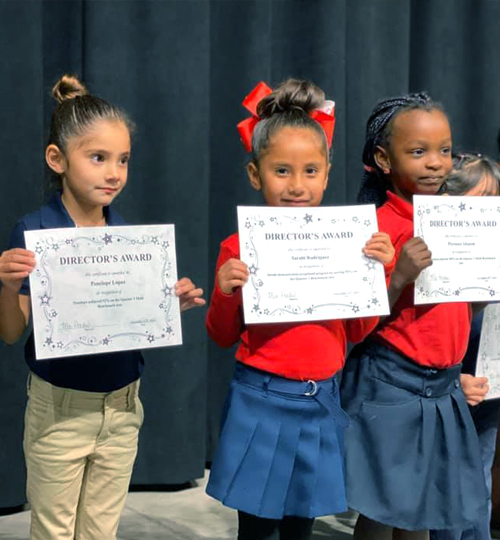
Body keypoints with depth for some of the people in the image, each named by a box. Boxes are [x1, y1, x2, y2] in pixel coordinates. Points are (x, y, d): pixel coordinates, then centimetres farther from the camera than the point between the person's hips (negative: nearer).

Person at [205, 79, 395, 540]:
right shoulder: (240, 248, -9)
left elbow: (357, 331, 4)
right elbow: (223, 337, 0)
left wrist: (379, 270, -7)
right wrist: (226, 294, -19)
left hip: (320, 406, 3)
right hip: (262, 403, -3)